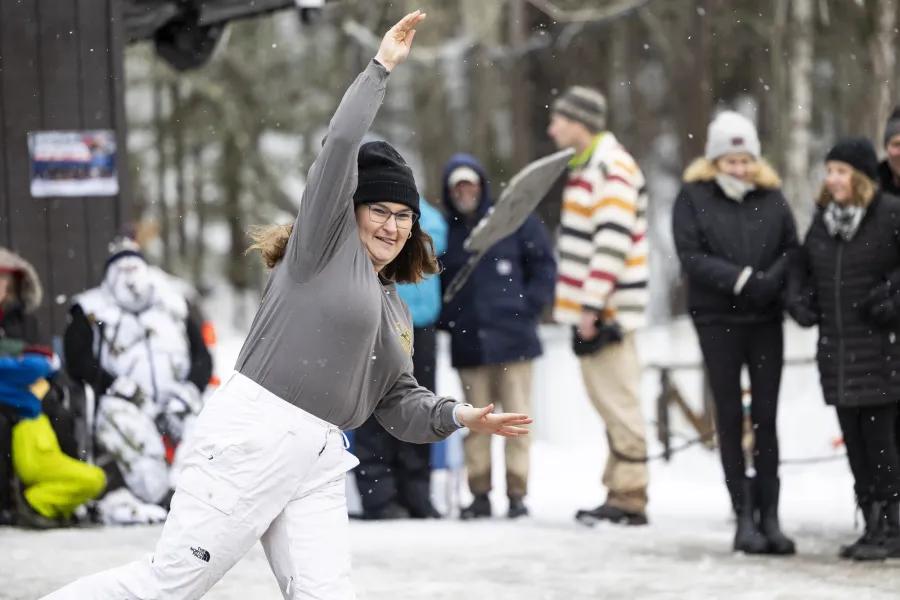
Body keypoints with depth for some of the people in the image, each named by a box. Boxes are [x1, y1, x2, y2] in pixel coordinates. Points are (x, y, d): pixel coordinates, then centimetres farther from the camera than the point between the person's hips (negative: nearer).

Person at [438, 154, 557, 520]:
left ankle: (517, 492, 1)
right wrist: (447, 320, 3)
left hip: (512, 338, -2)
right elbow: (433, 283, 17)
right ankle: (479, 493, 8)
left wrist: (528, 308, -4)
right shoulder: (444, 231, 8)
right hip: (468, 344, 2)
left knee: (516, 416, -3)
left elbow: (544, 266, 3)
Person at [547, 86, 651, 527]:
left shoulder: (613, 167, -12)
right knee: (608, 402, 11)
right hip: (589, 311, 10)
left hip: (607, 309, -10)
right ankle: (620, 492, 15)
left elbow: (612, 242, -20)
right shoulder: (586, 167, 20)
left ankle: (630, 499, -9)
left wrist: (591, 306, -23)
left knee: (618, 403, -9)